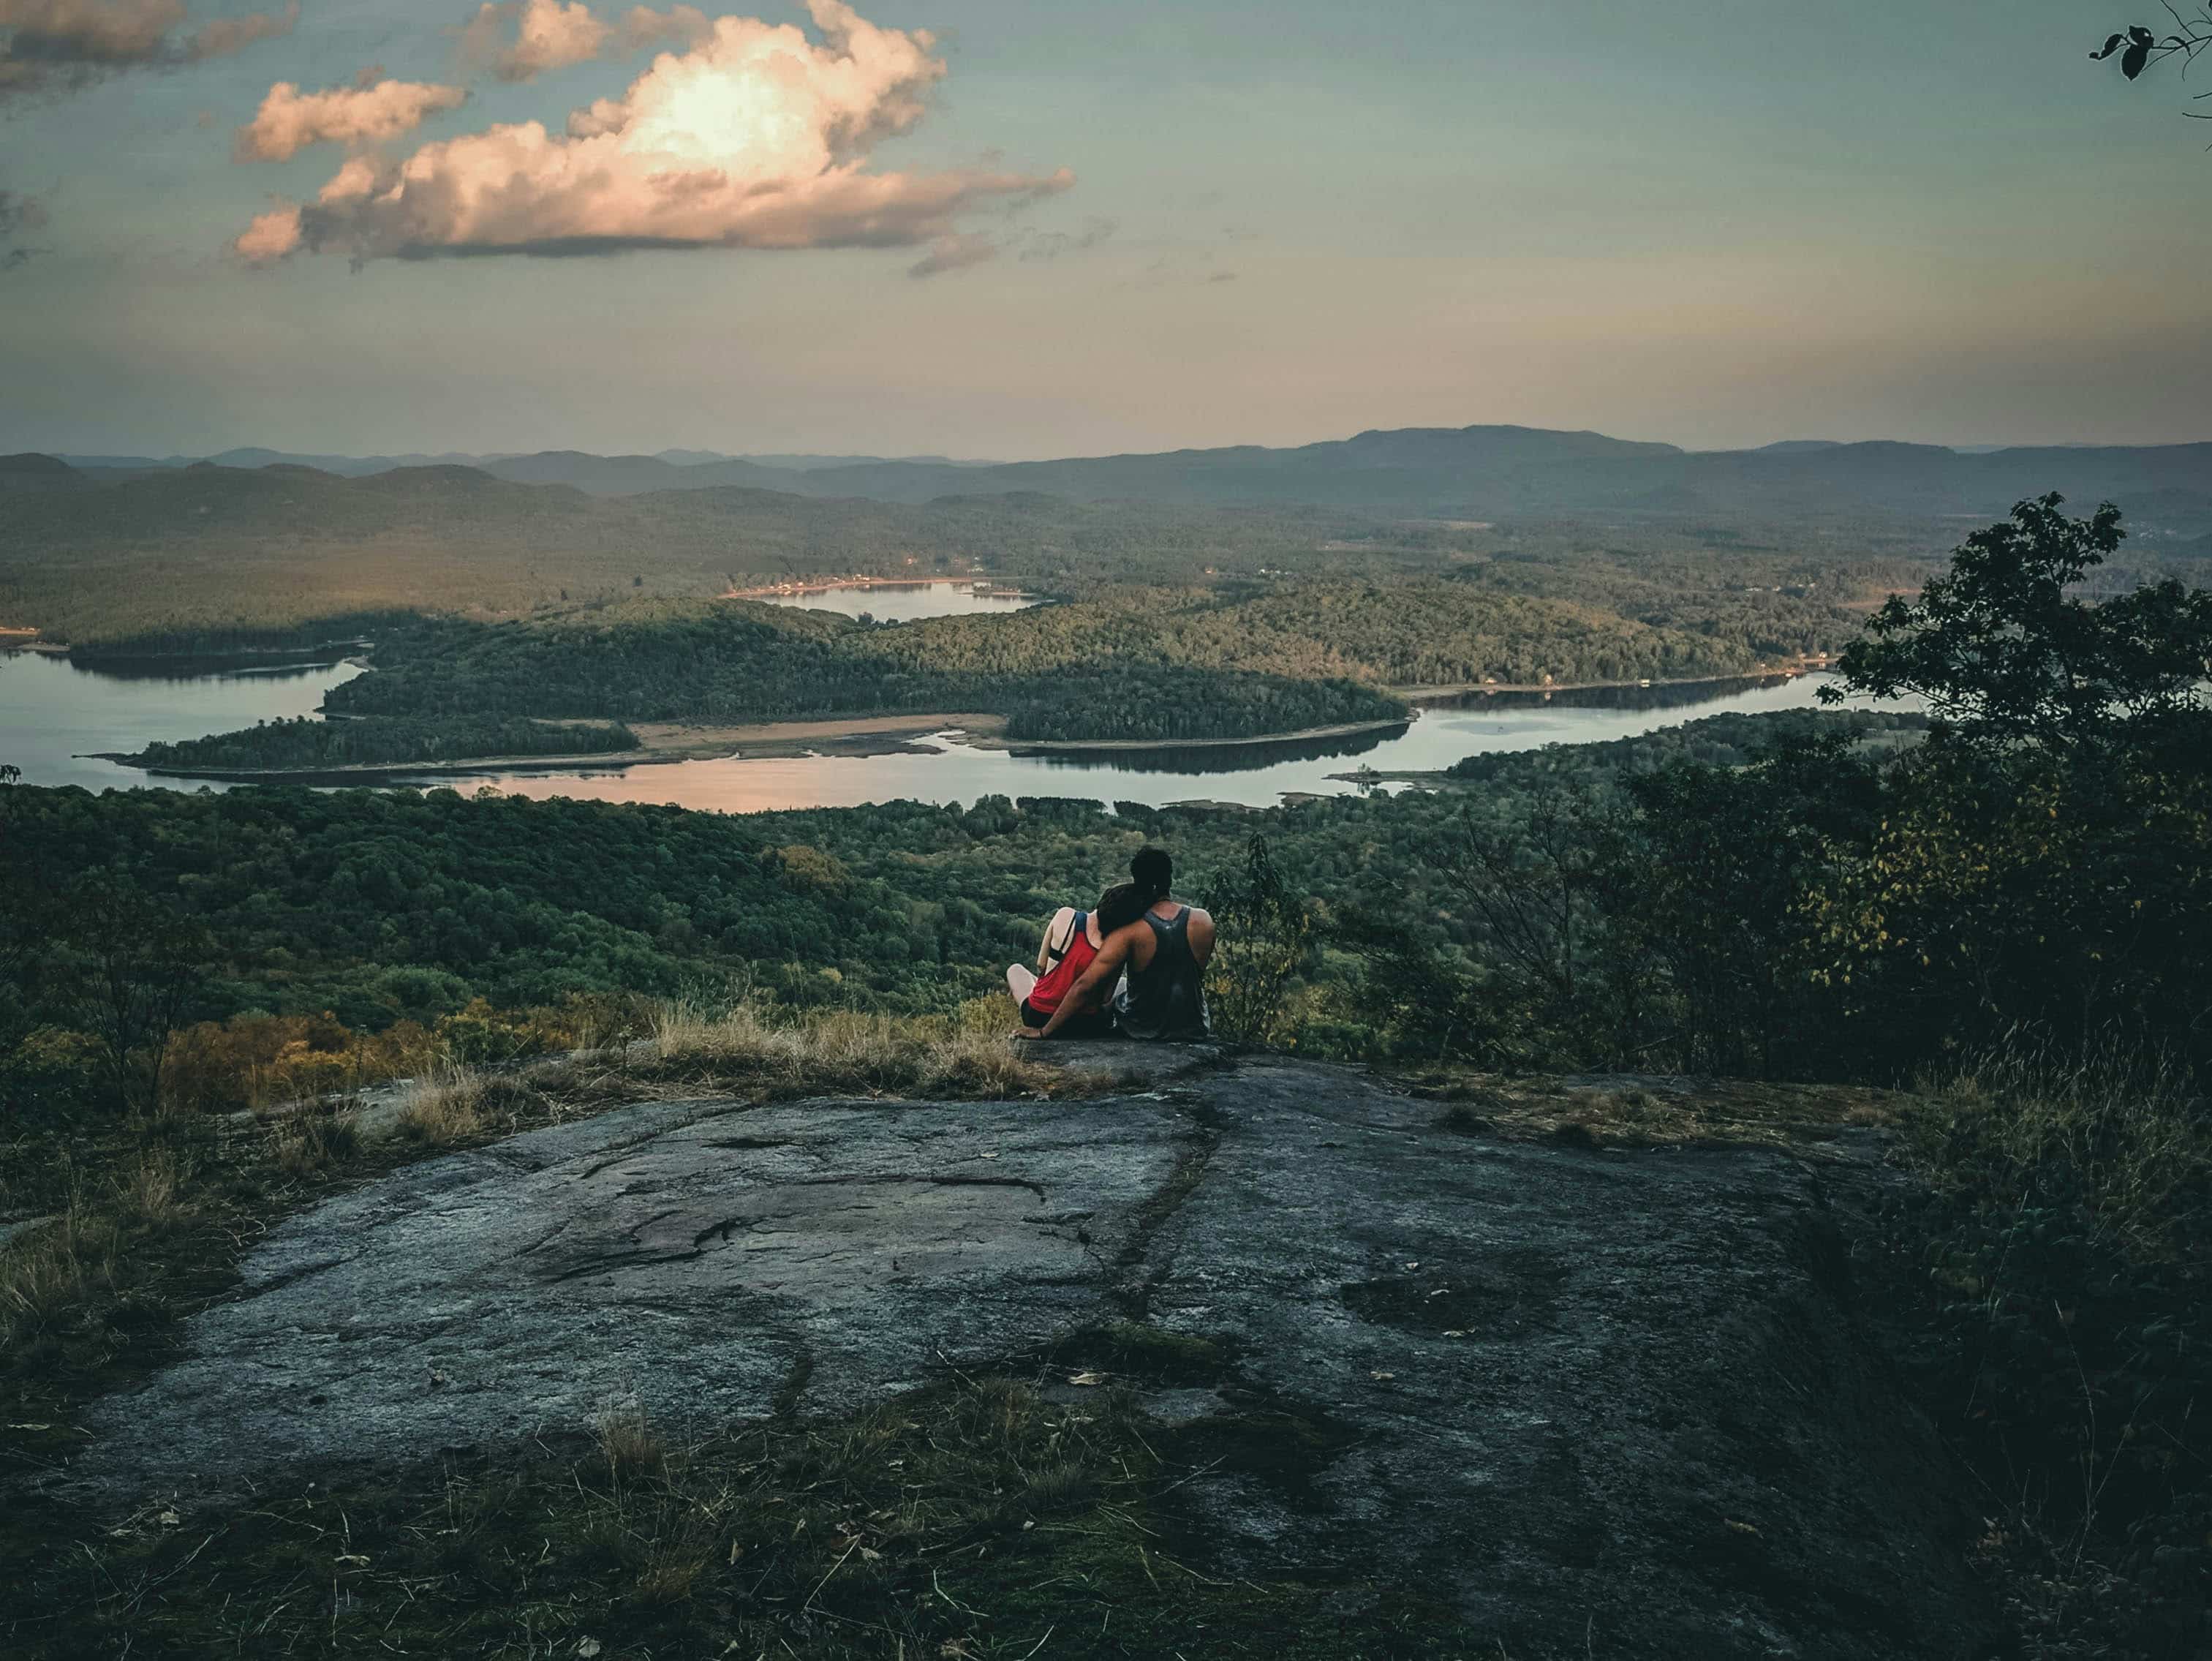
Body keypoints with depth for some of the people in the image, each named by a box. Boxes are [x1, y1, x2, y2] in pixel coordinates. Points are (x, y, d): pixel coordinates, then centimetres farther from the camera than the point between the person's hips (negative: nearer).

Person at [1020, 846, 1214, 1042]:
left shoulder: (1129, 932, -20)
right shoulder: (1204, 922, -12)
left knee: (1118, 991, 34)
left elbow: (1084, 986, -25)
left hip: (1140, 1033, -2)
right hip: (1195, 1032, 2)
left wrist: (1045, 1033, -19)